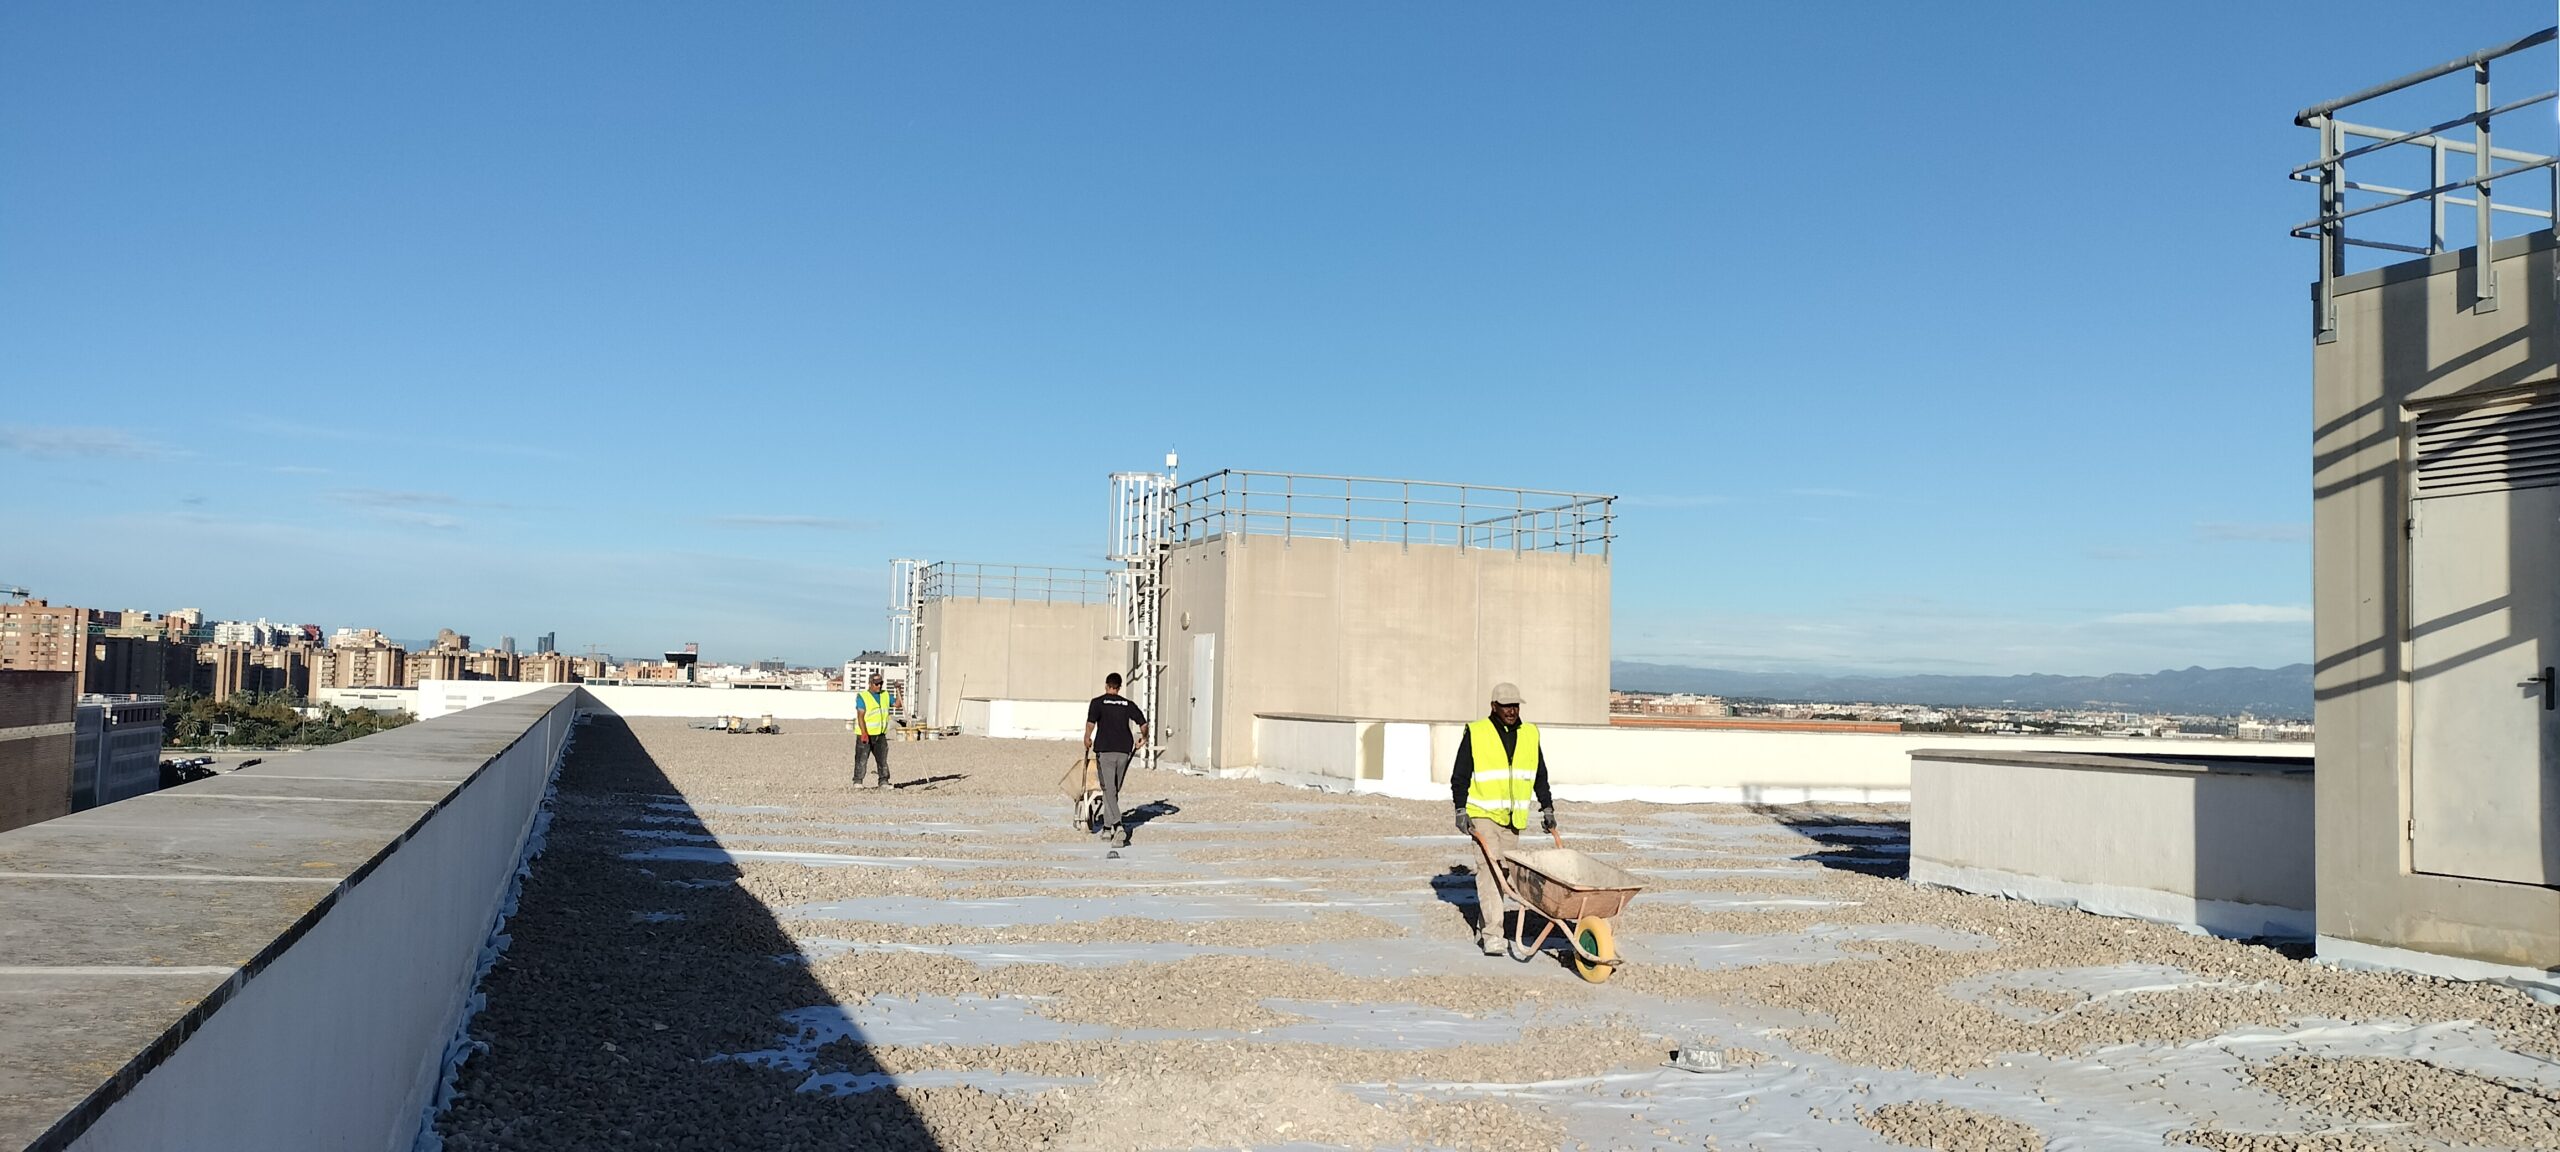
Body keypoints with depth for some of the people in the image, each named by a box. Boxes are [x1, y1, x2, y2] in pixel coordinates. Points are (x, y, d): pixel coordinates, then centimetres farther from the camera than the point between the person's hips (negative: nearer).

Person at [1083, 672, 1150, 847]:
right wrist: (1143, 738, 19)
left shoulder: (1098, 702, 2)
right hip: (1124, 750, 4)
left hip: (1104, 750, -4)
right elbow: (1143, 723, 4)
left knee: (1108, 789, -6)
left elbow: (1091, 721, -15)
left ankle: (1117, 826, -24)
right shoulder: (1128, 704, 11)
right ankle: (1107, 828, 22)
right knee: (1114, 789, 16)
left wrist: (1087, 739, -5)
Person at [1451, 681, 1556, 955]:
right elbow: (1459, 776, -2)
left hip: (1513, 819, 5)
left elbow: (1540, 776, 18)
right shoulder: (1476, 734, -4)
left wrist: (1547, 808, 13)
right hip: (1483, 816, -5)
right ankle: (1492, 935, -17)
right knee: (1489, 870, -15)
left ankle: (1483, 927, 22)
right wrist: (1461, 810, -9)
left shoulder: (1530, 735, 9)